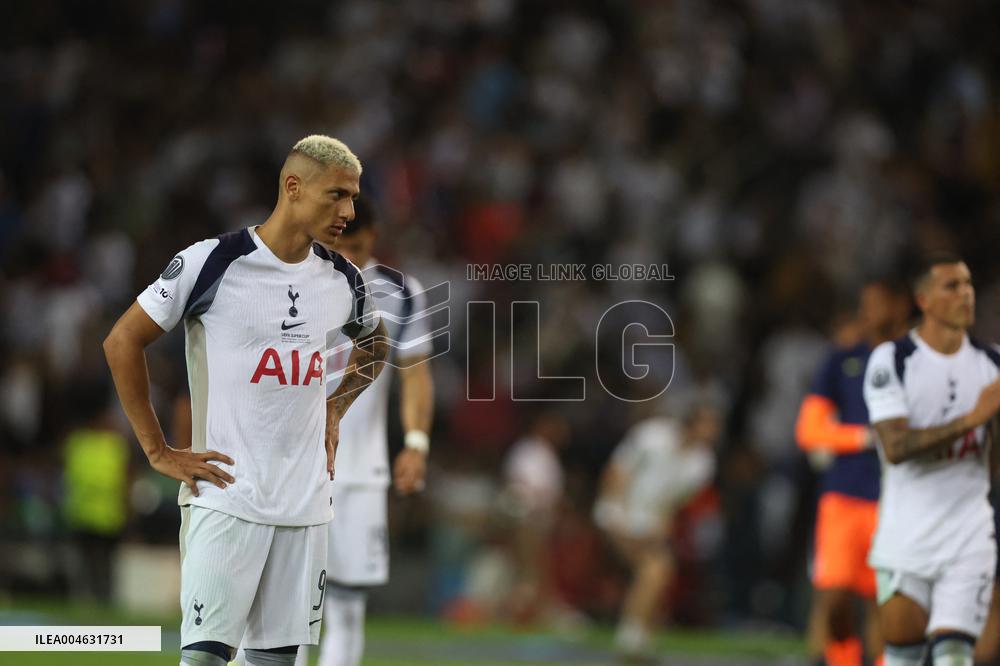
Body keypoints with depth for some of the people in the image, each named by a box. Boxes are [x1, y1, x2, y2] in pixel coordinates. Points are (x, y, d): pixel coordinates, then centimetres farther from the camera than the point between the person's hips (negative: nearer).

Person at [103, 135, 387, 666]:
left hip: (306, 502, 5)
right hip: (225, 496, -5)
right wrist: (158, 452, -5)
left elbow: (373, 347, 30)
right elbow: (122, 341, -5)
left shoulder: (343, 280, 7)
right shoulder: (214, 262, -10)